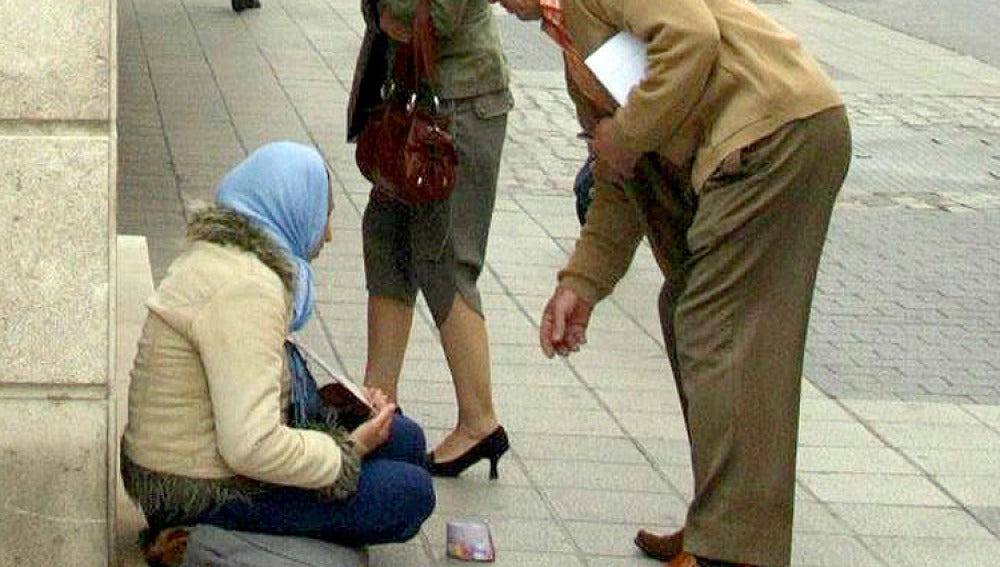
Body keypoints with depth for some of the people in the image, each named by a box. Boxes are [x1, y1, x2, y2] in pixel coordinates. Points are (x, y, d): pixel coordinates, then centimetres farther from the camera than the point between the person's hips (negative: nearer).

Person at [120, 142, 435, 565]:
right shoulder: (245, 289, -25)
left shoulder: (219, 256, 10)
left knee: (405, 439, 12)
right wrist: (347, 452, -15)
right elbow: (250, 446, -31)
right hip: (204, 493, -11)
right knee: (411, 494, -6)